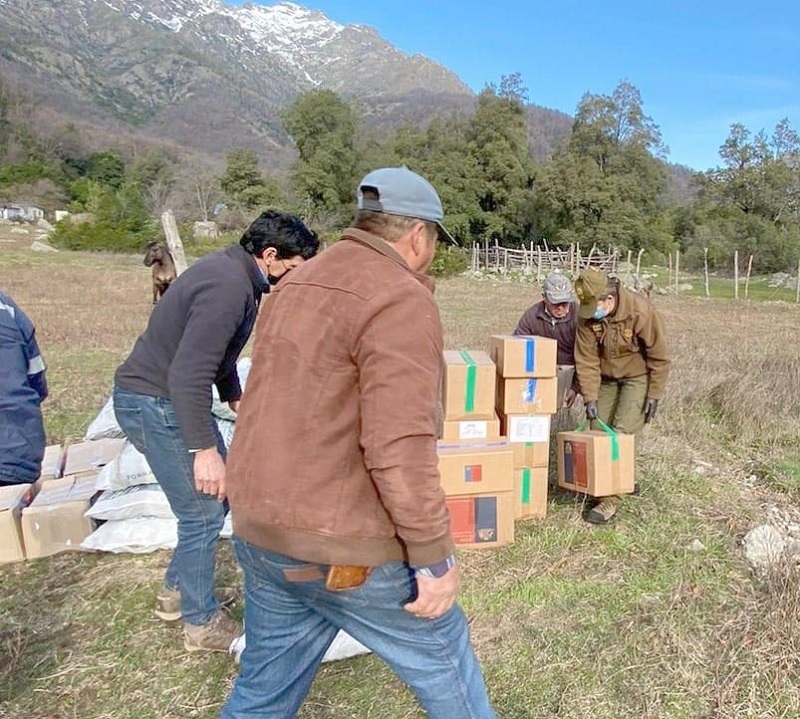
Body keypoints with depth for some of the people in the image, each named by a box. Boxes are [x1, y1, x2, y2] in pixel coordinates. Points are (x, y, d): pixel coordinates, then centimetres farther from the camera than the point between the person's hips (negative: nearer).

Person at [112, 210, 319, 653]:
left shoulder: (233, 271, 7)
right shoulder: (228, 288, -26)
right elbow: (188, 375, -30)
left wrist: (235, 397, 23)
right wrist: (205, 449, -28)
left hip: (170, 397, 11)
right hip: (154, 403, -10)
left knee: (218, 492, 18)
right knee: (204, 510, -2)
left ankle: (177, 591, 35)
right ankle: (202, 624, 17)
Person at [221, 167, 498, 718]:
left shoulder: (298, 285, 11)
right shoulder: (401, 299, -17)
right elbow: (400, 447, -24)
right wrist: (434, 556, -16)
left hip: (258, 528, 8)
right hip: (340, 545, -8)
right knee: (444, 662, 16)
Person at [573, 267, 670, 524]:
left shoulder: (640, 312, -27)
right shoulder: (588, 316, -15)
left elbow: (659, 357, -17)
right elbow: (586, 360, -11)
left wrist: (654, 395, -15)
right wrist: (590, 398, -16)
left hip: (637, 379, -5)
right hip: (606, 380, 5)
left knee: (621, 435, -13)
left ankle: (610, 499, -8)